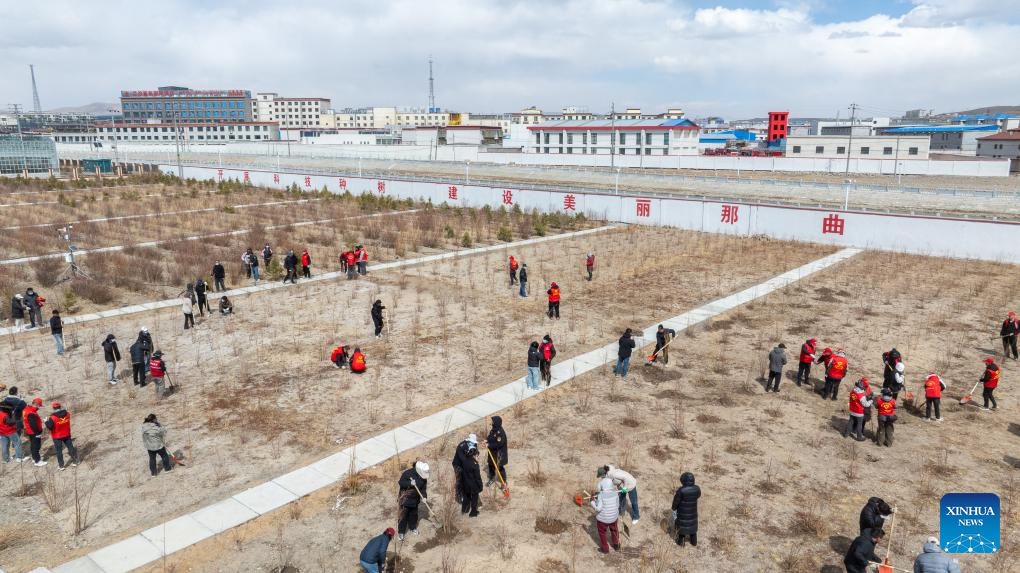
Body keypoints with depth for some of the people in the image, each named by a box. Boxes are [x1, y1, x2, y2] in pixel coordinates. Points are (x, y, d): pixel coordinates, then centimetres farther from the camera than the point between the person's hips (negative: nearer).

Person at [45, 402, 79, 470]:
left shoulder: (52, 417, -22)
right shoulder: (67, 414, -7)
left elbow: (49, 427, -20)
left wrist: (46, 421, -3)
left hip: (57, 437, -4)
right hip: (67, 434, 4)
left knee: (59, 451, 8)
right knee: (70, 447, 15)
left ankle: (61, 466, 15)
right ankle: (74, 461, 23)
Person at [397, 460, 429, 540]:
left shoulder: (424, 477, -8)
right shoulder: (407, 473, -25)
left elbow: (424, 487, 1)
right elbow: (400, 482, -20)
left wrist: (424, 496, -12)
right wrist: (410, 483, -33)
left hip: (415, 498, 5)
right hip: (405, 498, -5)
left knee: (414, 514, 18)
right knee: (403, 515, 1)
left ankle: (413, 528, 40)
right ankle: (400, 532, 14)